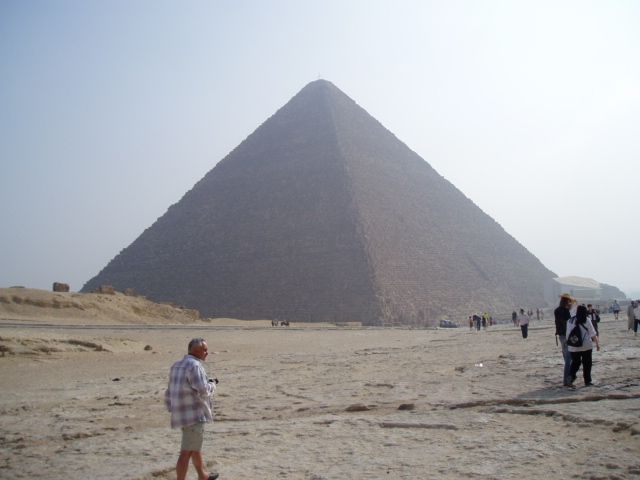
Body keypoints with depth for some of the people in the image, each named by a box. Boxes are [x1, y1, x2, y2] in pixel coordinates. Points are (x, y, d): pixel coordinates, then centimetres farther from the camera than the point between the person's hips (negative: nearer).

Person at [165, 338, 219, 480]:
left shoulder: (177, 365, 12)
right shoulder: (194, 365, -17)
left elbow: (169, 392, 18)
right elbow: (203, 391, -23)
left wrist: (171, 408, 25)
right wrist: (212, 384, -4)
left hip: (183, 414, 10)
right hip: (194, 415, -10)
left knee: (195, 446, 24)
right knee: (187, 452, -6)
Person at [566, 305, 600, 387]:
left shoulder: (570, 321, 3)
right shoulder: (586, 320, -5)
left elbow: (568, 334, 6)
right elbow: (593, 334, -4)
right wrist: (597, 343, 4)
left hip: (573, 347, 2)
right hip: (586, 346, -2)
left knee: (575, 362, 16)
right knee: (587, 363, 9)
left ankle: (572, 376, -2)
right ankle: (587, 381, 13)